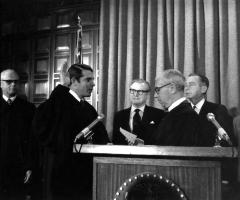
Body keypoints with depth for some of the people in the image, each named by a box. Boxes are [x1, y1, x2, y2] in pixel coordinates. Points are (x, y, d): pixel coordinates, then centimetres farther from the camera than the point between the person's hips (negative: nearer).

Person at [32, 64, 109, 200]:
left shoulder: (89, 109, 16)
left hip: (85, 172, 6)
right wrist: (57, 147, -14)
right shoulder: (57, 103, -5)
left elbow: (100, 137, 13)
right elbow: (39, 127, -16)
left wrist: (107, 145, -8)